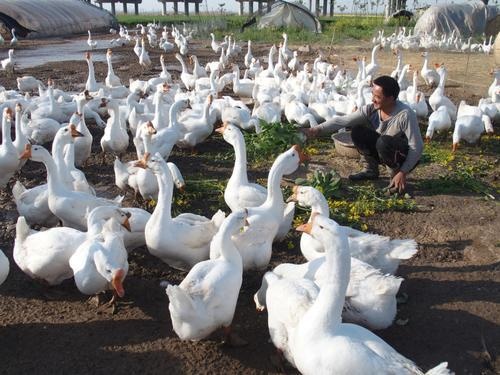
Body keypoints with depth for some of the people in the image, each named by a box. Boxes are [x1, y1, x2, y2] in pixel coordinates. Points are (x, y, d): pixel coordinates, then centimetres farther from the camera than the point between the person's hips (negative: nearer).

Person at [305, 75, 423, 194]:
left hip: (406, 158, -6)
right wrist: (318, 129, -31)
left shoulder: (405, 114, -29)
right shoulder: (371, 109, -14)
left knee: (383, 142, -35)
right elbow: (342, 120, -19)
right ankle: (370, 170, 5)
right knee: (357, 132, -11)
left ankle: (396, 173, -9)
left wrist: (402, 173, -27)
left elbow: (417, 147, -26)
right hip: (383, 151, 6)